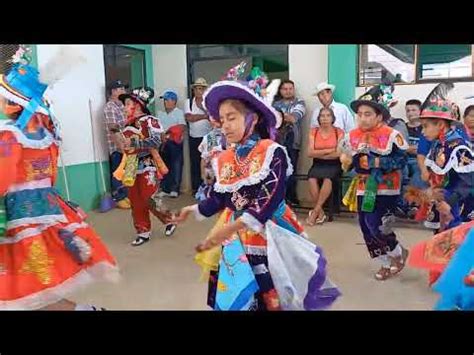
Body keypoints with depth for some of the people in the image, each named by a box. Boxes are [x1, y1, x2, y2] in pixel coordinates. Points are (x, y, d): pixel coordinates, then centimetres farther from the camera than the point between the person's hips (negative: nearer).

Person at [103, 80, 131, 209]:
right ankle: (118, 199, 11)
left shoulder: (121, 106, 14)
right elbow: (112, 130, -20)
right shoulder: (109, 107, -13)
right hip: (117, 147, -8)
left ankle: (125, 196, 25)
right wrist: (120, 146, -23)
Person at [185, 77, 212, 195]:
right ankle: (196, 188, 17)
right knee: (195, 163, 7)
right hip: (194, 138, 2)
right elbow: (189, 117, -10)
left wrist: (202, 107, -21)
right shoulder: (189, 102, 5)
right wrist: (205, 116, -11)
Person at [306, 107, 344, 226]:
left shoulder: (339, 132, 2)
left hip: (333, 165, -2)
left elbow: (338, 154, -8)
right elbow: (310, 153, -4)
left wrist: (319, 154, -7)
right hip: (317, 165, 2)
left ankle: (315, 211, -24)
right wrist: (329, 150, -10)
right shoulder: (313, 132, 7)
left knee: (327, 179, -34)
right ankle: (321, 212, -18)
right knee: (312, 179, -30)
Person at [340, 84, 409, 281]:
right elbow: (347, 161, 11)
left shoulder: (392, 136, -12)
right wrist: (346, 160, -11)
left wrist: (377, 162, -22)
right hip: (363, 189, 6)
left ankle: (399, 253, 21)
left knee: (376, 225, -10)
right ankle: (386, 264, 27)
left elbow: (400, 161, -15)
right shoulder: (352, 136, 3)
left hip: (385, 189, -6)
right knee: (366, 228, 8)